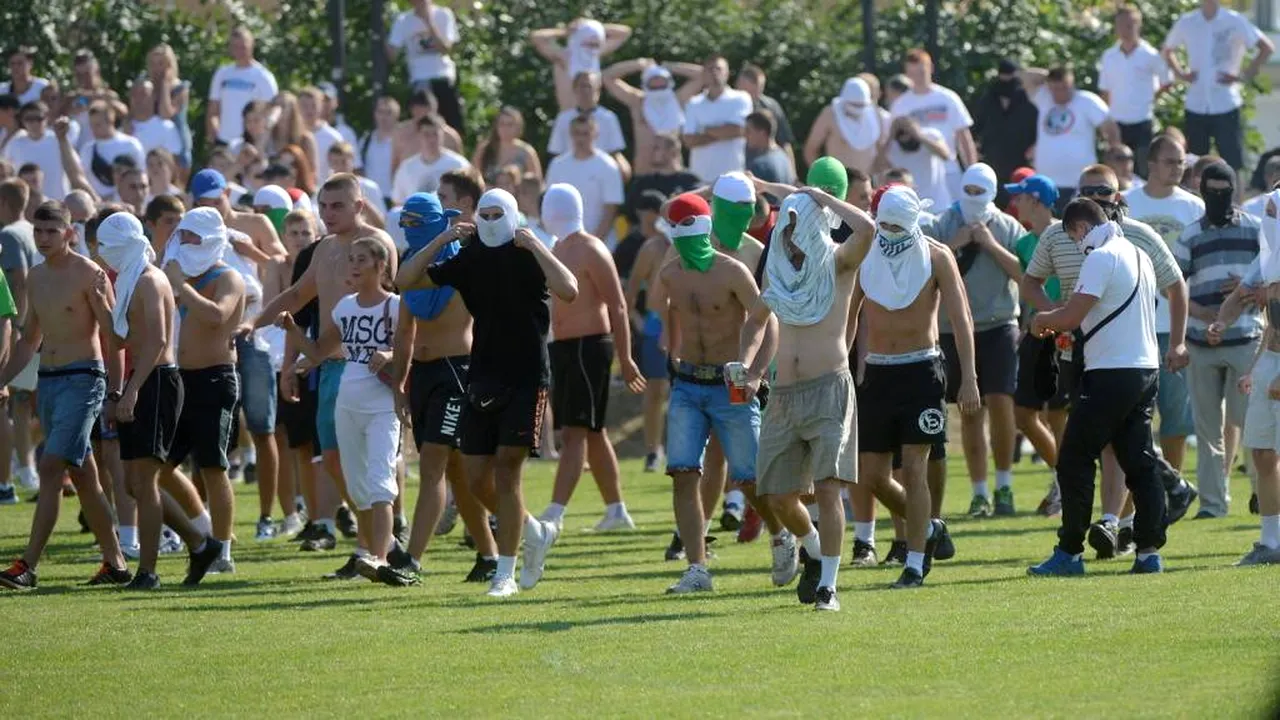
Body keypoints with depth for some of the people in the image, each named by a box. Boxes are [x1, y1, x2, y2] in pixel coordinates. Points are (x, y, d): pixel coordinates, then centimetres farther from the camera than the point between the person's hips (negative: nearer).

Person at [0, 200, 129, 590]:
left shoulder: (89, 274, -9)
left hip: (82, 379, -8)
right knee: (82, 476, 11)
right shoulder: (37, 276, 13)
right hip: (47, 380, 8)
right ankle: (115, 564, 19)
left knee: (51, 468, -16)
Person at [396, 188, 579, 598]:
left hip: (526, 379, -6)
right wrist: (442, 240, -2)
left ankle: (505, 574, -5)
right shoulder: (469, 260, 8)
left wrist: (534, 246, -19)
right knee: (477, 478, 4)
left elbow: (569, 291, -25)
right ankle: (536, 533, 28)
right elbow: (406, 281, 6)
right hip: (482, 380, 6)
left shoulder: (530, 258, -5)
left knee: (507, 471, -10)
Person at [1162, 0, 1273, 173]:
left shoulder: (1235, 22, -5)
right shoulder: (1186, 23, 4)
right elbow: (1168, 50, 22)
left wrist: (1245, 76, -8)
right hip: (1195, 105, 3)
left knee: (1232, 162, -3)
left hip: (1226, 105, -3)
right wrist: (1180, 73, 6)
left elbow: (1267, 47, -3)